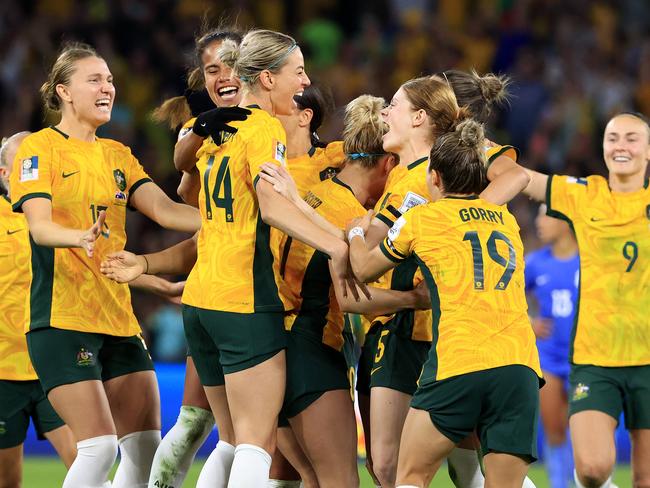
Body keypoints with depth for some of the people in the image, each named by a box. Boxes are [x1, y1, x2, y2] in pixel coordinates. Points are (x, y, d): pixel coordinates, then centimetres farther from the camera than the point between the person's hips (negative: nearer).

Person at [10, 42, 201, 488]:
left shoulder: (117, 155, 16)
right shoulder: (40, 147, -3)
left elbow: (165, 211, 4)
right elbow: (39, 224, -16)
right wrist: (79, 237, -38)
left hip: (119, 319, 7)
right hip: (63, 317, -7)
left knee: (145, 446, 2)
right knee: (99, 446, -16)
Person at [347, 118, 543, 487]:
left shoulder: (423, 218, 9)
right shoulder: (508, 221, 21)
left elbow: (364, 270, 24)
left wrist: (356, 233, 44)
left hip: (458, 363, -3)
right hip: (521, 367, 3)